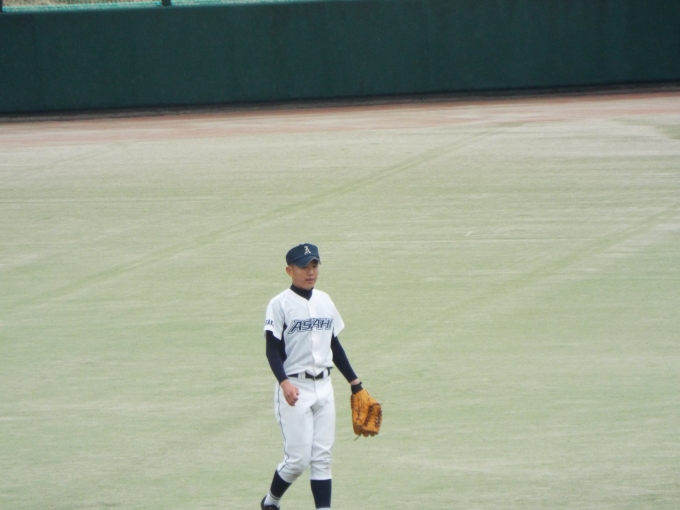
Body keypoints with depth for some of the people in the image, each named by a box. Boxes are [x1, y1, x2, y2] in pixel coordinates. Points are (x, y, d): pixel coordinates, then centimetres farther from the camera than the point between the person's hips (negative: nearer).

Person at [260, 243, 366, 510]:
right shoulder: (280, 304, -8)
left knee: (322, 458, 3)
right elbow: (273, 349, -13)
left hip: (323, 388, 6)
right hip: (295, 390, -6)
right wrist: (284, 382, -28)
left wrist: (355, 383, 17)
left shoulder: (325, 301, 11)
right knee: (298, 458, -5)